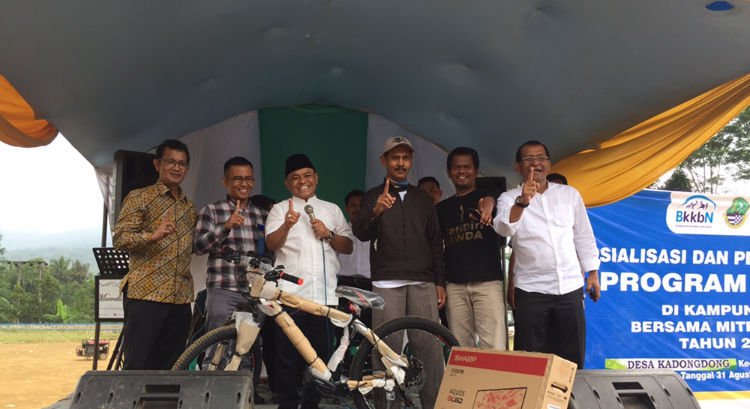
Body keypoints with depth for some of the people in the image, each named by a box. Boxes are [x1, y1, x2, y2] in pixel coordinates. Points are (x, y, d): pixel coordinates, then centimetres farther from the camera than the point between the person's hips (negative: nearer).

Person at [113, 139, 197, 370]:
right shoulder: (139, 198, 2)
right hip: (145, 295, -6)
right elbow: (119, 238, -8)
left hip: (180, 298, 6)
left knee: (171, 368, 7)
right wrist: (152, 235, -25)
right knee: (137, 367, -5)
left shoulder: (189, 207, 20)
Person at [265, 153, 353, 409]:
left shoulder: (332, 210, 18)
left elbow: (348, 247, 15)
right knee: (288, 356, -2)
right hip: (290, 294, -2)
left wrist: (328, 235, -4)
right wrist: (286, 226, -27)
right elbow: (271, 244, -6)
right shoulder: (280, 209, 10)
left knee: (321, 355, 4)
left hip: (324, 294, 2)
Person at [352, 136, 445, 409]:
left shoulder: (423, 198, 18)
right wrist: (376, 212, -25)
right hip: (386, 284, -1)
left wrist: (440, 282, 9)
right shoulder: (374, 196, 11)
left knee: (429, 348, -6)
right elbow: (361, 234, -5)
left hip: (422, 283, 2)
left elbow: (436, 243, 17)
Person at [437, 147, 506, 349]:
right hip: (455, 285, 3)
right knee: (460, 348, 3)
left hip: (488, 281, -3)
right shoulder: (442, 208, 17)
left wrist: (489, 203, -42)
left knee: (493, 347, -10)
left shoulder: (488, 196, 6)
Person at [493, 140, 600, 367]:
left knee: (572, 357, 8)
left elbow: (584, 236, 14)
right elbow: (504, 229, -21)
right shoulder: (509, 198, 0)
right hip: (530, 290, -2)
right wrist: (522, 202, -38)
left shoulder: (570, 194, 8)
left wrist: (592, 272, 10)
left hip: (570, 288, 2)